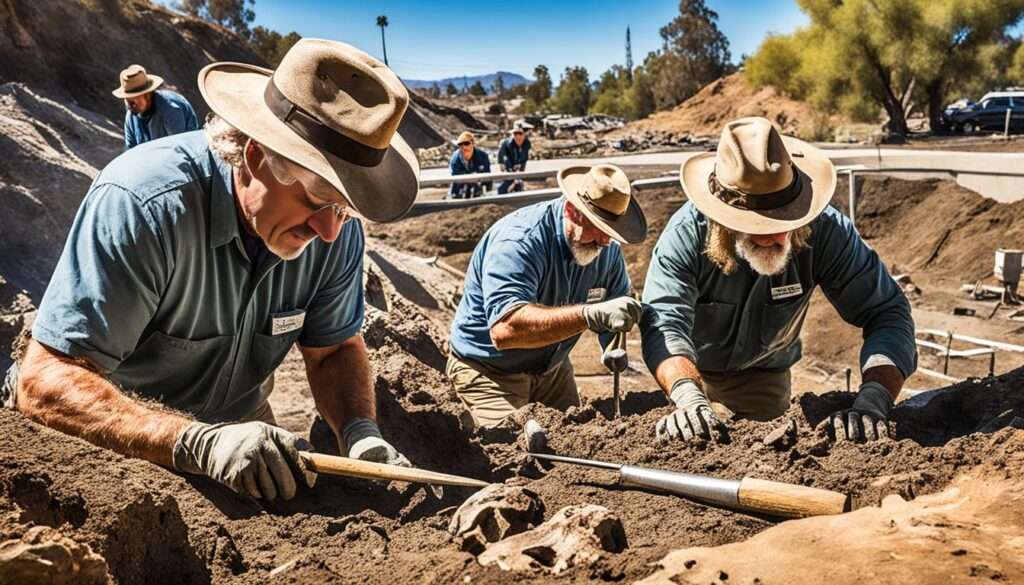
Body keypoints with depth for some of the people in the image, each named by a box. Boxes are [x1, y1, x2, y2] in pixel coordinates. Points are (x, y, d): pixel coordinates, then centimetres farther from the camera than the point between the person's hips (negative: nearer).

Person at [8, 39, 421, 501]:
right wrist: (199, 444, -45)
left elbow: (334, 347, -6)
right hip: (120, 442, -1)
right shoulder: (143, 203, -33)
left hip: (239, 422, 2)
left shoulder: (337, 225, -19)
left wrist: (360, 432, -26)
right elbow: (45, 380, -32)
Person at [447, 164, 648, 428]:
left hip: (553, 369, 7)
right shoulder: (518, 241, -32)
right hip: (489, 371, -6)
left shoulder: (607, 248, -8)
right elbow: (504, 329, -46)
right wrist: (591, 315, -54)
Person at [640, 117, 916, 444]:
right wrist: (689, 398, -63)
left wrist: (873, 399, -47)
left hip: (763, 375, 1)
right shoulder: (685, 234, -35)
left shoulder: (825, 231, -29)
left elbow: (886, 313, -29)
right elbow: (664, 323, -43)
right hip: (687, 368, -1)